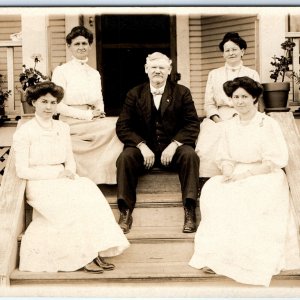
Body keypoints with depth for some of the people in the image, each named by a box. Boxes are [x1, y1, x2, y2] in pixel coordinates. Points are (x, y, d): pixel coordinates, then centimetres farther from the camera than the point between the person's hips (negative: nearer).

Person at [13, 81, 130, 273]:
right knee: (74, 201, -30)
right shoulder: (24, 132, -4)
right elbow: (22, 171, -9)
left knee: (88, 190, -25)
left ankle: (97, 250, -26)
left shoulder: (63, 128, 14)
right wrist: (56, 173, -15)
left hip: (63, 181, 5)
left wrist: (69, 171, -9)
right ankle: (84, 256, -22)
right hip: (40, 186, -5)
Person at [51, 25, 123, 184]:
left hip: (93, 123, 6)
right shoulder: (61, 71, 0)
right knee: (118, 125, -24)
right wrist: (88, 115, -15)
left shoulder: (95, 74, 18)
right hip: (72, 124, -5)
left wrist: (100, 114, -7)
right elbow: (58, 106, -8)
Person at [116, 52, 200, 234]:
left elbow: (193, 124, 0)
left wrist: (174, 145, -16)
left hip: (174, 148, 0)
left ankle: (190, 212, -25)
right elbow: (123, 126, 2)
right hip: (144, 148, 1)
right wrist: (142, 146, -15)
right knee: (125, 158, -28)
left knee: (190, 155, -31)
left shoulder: (182, 93, 8)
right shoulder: (134, 94, 9)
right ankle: (126, 212, -21)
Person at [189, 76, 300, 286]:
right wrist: (227, 168, -13)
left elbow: (275, 162, -10)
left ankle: (245, 259, -25)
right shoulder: (230, 125, 13)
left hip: (265, 178, -5)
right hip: (236, 178, 5)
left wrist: (245, 173, -18)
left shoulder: (268, 125, -4)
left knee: (246, 199, -34)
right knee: (212, 190, -24)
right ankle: (217, 253, -24)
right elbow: (224, 157, 11)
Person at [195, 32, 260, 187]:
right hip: (217, 119, 1)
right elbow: (208, 104, 13)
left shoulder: (252, 74, 17)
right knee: (206, 148, -28)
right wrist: (217, 119, -7)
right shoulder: (214, 74, 22)